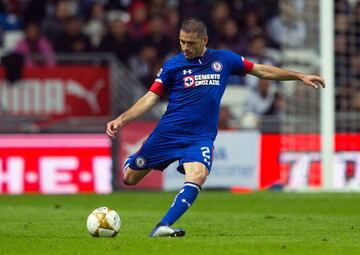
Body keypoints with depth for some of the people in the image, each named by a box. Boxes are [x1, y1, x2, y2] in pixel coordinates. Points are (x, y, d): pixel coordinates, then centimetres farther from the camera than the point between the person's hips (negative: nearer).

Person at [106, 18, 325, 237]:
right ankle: (132, 161, 44)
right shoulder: (173, 65, -1)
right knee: (130, 178, 5)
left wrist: (300, 76, 13)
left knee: (197, 176, -30)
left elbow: (262, 71, 14)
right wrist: (121, 120, -12)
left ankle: (163, 227, -35)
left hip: (201, 137, 0)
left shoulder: (223, 59, 5)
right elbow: (151, 98, 0)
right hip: (167, 133, 0)